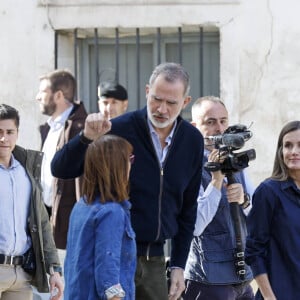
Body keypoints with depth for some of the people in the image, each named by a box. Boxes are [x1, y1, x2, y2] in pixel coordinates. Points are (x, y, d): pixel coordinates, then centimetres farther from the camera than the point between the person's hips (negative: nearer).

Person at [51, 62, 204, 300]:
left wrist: (178, 265, 9)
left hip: (155, 259, 4)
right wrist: (86, 138, -29)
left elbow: (188, 207, 13)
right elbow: (61, 170, -11)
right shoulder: (119, 129, -11)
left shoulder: (192, 141, 4)